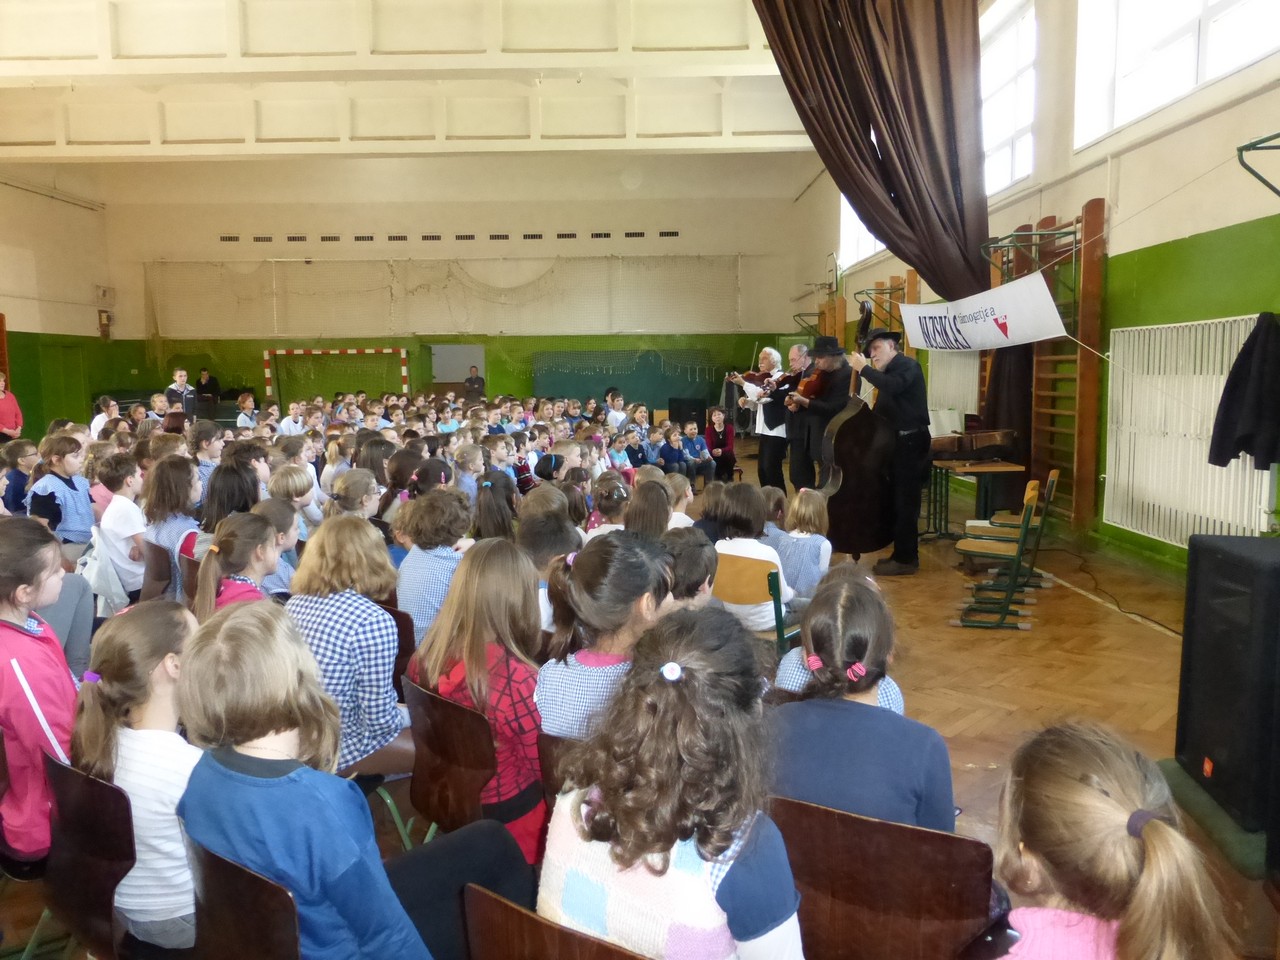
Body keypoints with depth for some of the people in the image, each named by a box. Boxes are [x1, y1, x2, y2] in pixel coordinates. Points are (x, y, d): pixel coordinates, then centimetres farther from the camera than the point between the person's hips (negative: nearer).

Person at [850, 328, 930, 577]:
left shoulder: (907, 365, -9)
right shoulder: (888, 372, 16)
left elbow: (892, 387, -31)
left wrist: (864, 369, -22)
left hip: (910, 442, -9)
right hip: (897, 441, 9)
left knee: (905, 502, -7)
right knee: (897, 500, 13)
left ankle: (906, 559, -2)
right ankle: (902, 553, 22)